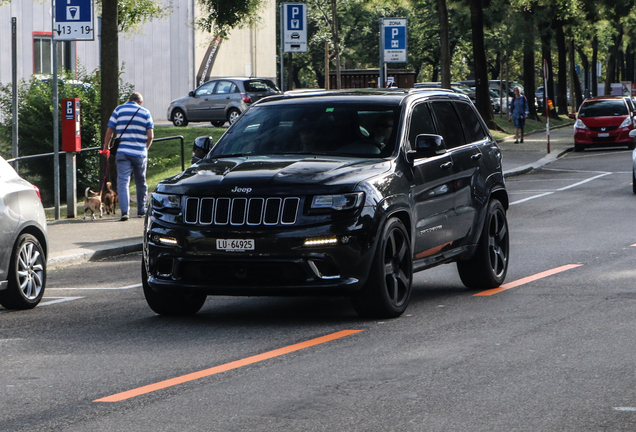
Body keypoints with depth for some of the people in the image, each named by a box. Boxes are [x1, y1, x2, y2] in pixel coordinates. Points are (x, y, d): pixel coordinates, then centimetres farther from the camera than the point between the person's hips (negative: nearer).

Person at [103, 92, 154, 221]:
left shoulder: (118, 110, 6)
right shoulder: (145, 112, 6)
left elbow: (109, 132, 2)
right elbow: (150, 136, 0)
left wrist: (106, 147, 16)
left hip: (122, 151, -1)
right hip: (140, 153, 1)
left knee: (123, 182, -5)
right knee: (141, 183, 16)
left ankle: (124, 211, -19)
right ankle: (141, 211, 23)